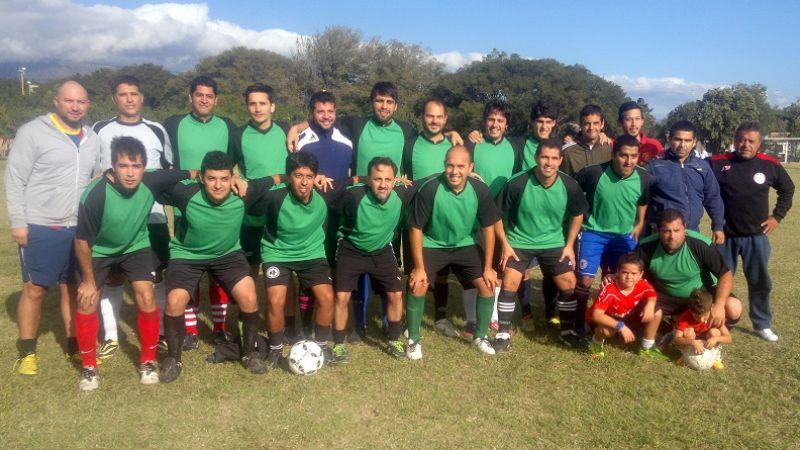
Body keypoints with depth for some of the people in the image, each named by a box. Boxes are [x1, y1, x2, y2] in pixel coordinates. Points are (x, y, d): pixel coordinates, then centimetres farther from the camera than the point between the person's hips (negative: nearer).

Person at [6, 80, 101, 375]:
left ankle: (75, 344, 24)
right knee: (34, 289, 4)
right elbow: (14, 180, -7)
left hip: (80, 228, 5)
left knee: (73, 288, 13)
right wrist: (18, 222, -11)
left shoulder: (92, 139, 10)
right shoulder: (32, 132, -6)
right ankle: (27, 353, 16)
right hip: (40, 228, -4)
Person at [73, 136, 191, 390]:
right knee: (87, 302, -4)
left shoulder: (151, 182, -28)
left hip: (136, 247, 2)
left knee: (147, 298, -10)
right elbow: (82, 240, -22)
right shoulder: (96, 195, -35)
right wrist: (88, 280, -12)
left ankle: (148, 361, 9)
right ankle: (88, 367, 17)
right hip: (99, 251, -1)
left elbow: (184, 174, -10)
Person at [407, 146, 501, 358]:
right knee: (417, 285, -20)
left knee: (488, 284, -7)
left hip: (465, 245, 3)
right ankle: (414, 340, 1)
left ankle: (480, 337, 17)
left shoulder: (480, 190, -18)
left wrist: (488, 267, -6)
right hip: (432, 245, -3)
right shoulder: (429, 189, -27)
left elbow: (488, 228, -6)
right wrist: (419, 267, -18)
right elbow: (416, 229, -18)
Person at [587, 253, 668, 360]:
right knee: (607, 329, -40)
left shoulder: (643, 285, -18)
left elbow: (652, 296, 5)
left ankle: (647, 348, 9)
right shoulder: (609, 290, -34)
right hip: (607, 321, -6)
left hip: (627, 320, 6)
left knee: (657, 313, -9)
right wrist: (620, 326, -47)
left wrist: (650, 304, -20)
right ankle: (597, 343, -3)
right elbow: (596, 315, -41)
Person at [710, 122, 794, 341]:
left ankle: (762, 324, 24)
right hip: (726, 234, -1)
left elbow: (788, 189, 13)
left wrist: (777, 216, 5)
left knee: (760, 281, 9)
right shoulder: (718, 163, -8)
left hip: (757, 235, 1)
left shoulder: (770, 165, -2)